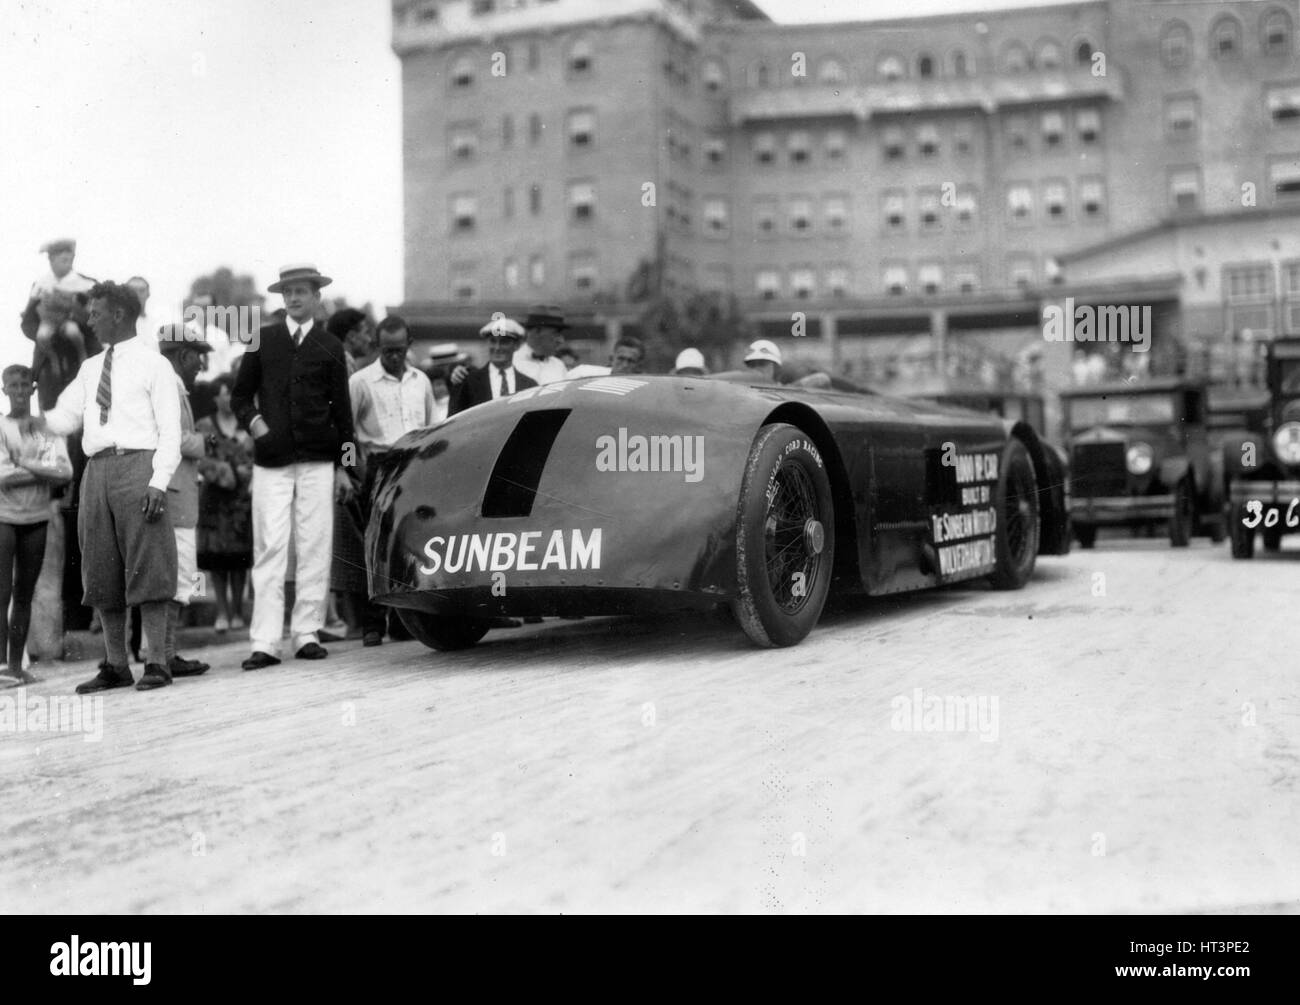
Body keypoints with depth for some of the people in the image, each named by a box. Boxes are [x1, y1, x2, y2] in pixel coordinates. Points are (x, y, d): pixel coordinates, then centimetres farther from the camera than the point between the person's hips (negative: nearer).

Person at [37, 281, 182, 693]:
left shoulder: (153, 364, 2)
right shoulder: (90, 369, 20)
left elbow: (170, 430, -4)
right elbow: (65, 418, 17)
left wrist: (158, 481, -14)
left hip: (136, 465, -6)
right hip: (97, 470, 6)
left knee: (146, 567, -6)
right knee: (102, 574, 6)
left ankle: (156, 663, -3)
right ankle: (115, 665, 13)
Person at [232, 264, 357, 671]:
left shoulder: (330, 347, 10)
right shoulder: (262, 341, 11)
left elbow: (342, 408, 10)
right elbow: (241, 395, 16)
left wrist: (344, 465, 5)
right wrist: (253, 420, -5)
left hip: (317, 460, 0)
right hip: (270, 460, 0)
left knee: (314, 549, 0)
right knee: (269, 550, -5)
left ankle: (307, 634, 7)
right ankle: (264, 642, -6)